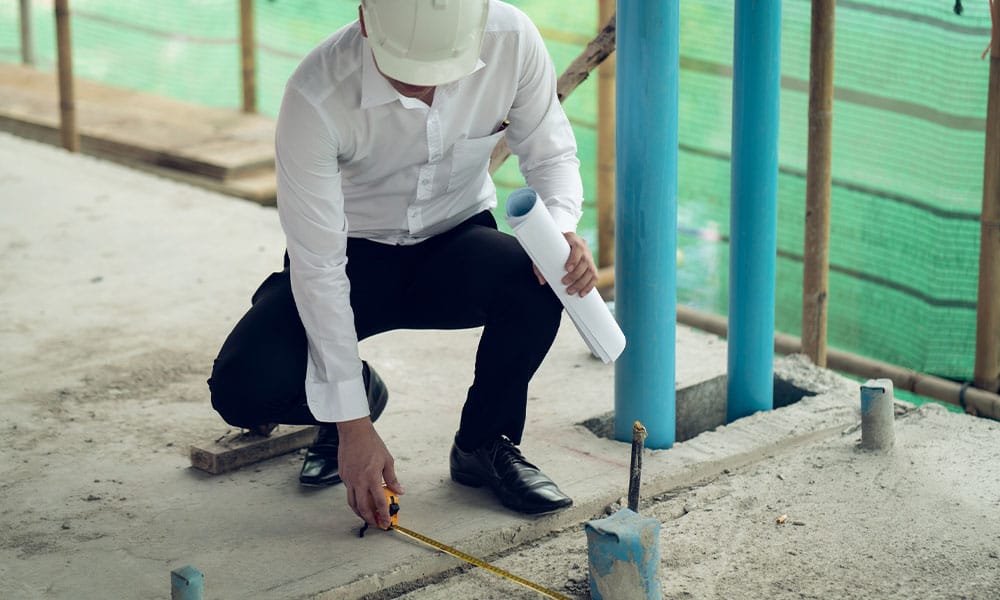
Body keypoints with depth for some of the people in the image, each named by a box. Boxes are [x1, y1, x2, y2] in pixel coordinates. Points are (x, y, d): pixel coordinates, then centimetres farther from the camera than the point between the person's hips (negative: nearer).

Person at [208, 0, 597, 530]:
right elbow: (318, 267, -27)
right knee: (245, 388, -25)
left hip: (454, 245, 2)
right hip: (350, 257, -2)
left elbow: (550, 153, -5)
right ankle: (360, 392, 12)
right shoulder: (316, 98, -30)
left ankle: (485, 445, -4)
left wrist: (562, 229, -30)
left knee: (537, 279, -33)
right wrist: (353, 424, -27)